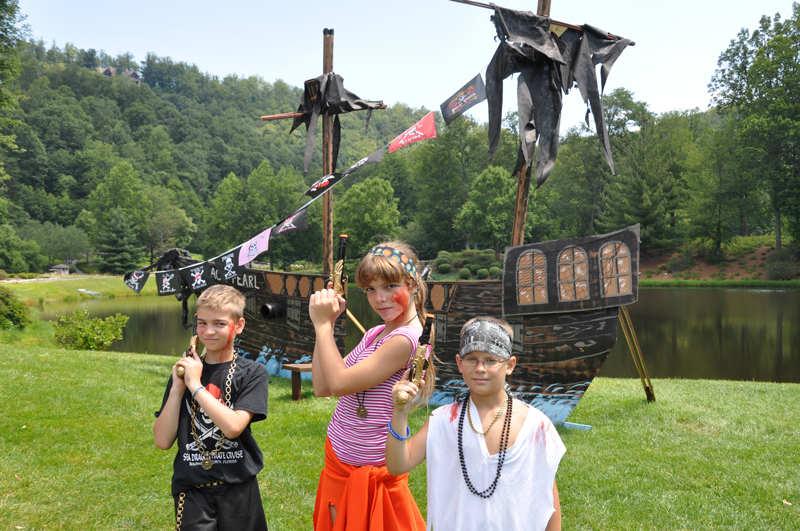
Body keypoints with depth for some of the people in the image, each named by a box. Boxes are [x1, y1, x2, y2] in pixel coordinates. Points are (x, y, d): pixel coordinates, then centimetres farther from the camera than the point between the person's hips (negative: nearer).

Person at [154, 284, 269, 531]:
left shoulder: (252, 373, -6)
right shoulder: (185, 371, 3)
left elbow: (232, 427, -22)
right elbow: (162, 441, -2)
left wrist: (195, 385, -16)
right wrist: (177, 388, -11)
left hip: (238, 489, -2)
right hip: (192, 491, 2)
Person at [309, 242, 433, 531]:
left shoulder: (405, 339, -22)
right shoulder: (375, 334, 5)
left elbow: (340, 383, -22)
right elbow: (322, 387, 3)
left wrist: (323, 324, -14)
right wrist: (326, 324, -1)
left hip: (368, 470, -8)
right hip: (340, 462, 8)